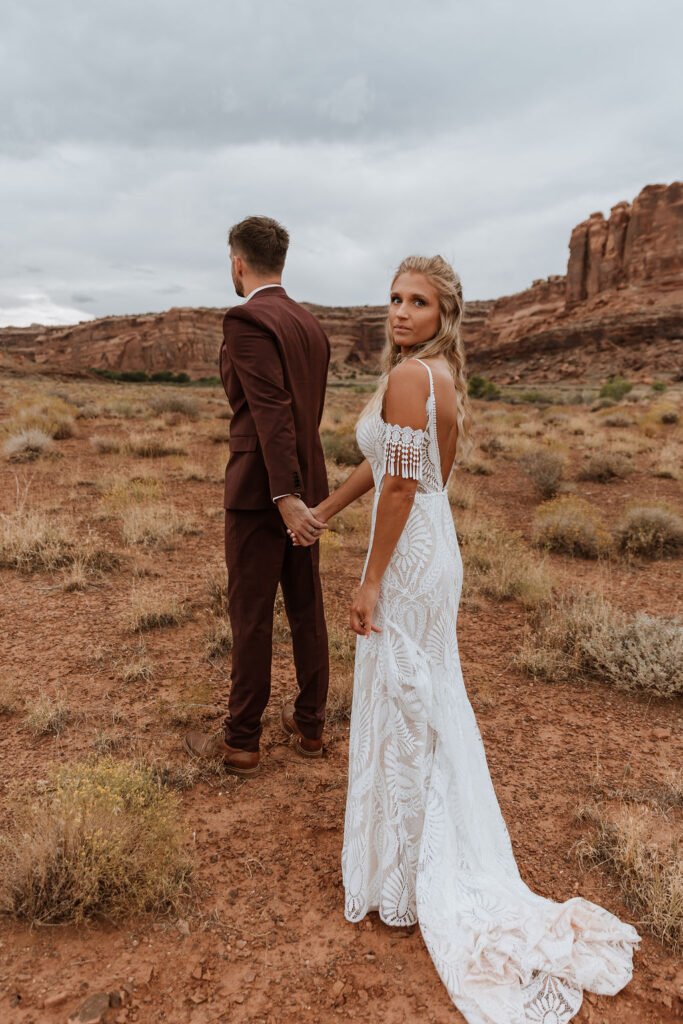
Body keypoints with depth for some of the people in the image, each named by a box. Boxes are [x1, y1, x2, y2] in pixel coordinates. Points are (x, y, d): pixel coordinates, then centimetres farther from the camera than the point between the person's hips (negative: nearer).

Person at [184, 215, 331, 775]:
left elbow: (272, 411, -23)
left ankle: (241, 742, 18)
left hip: (263, 490, -8)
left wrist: (284, 495, -27)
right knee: (307, 608, 14)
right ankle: (310, 724, 28)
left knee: (251, 616, 3)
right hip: (308, 482, 8)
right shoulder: (312, 324, 12)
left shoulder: (247, 320, -12)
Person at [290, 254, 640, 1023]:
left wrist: (371, 582, -17)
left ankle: (404, 873, 24)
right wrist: (324, 510, 21)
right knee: (431, 698, 22)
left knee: (399, 701, 5)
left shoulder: (407, 375, -18)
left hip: (409, 556, -10)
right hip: (437, 547, 10)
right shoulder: (441, 374, 11)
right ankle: (445, 861, 43)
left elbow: (400, 485, -21)